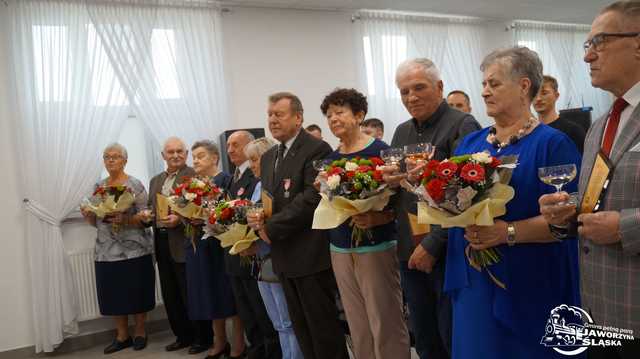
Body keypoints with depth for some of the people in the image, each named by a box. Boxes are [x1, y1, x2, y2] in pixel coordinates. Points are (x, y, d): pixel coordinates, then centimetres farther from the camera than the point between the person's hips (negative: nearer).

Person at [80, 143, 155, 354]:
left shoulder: (135, 185, -5)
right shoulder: (98, 187, 10)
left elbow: (145, 217, -10)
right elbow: (96, 221, 14)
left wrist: (124, 219, -26)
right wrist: (87, 215, -7)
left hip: (134, 251, -4)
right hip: (106, 252, 5)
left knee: (136, 293, 4)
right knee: (113, 295, 9)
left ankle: (140, 332, 21)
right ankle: (122, 336, 24)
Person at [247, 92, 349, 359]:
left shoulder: (317, 149, -11)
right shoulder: (268, 158, 15)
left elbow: (312, 198, -20)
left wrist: (272, 228, -17)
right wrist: (259, 220, -5)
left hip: (310, 253, -8)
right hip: (284, 256, 8)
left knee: (323, 326, 4)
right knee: (300, 327, 16)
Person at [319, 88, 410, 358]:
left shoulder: (380, 151, -9)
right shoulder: (331, 159, 9)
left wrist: (379, 218, -26)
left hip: (375, 247, -5)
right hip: (340, 250, 6)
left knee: (386, 325, 1)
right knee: (359, 328, 14)